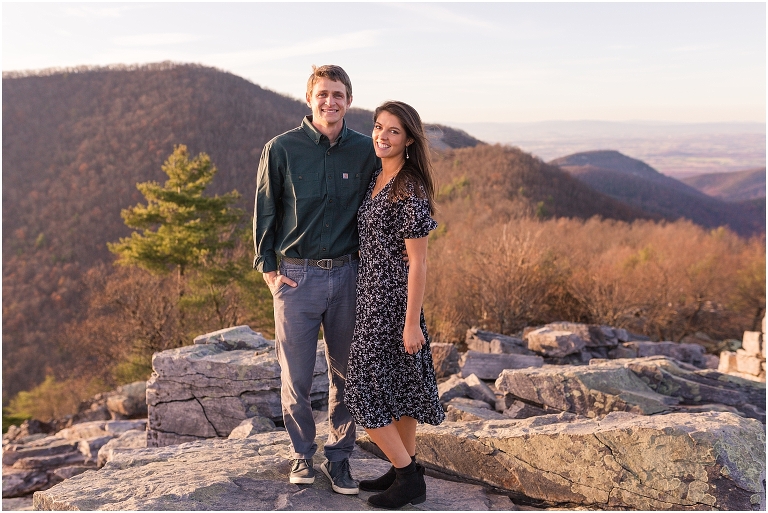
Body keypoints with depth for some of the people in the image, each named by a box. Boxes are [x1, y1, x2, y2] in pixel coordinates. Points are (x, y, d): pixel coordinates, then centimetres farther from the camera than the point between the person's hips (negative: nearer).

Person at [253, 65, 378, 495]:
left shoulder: (366, 151, 1)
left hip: (348, 274, 2)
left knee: (347, 372, 10)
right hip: (296, 276, -2)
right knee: (296, 375, 4)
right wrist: (268, 266, -1)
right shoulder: (282, 149, -4)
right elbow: (264, 210, 3)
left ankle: (339, 457, 27)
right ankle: (303, 452, 27)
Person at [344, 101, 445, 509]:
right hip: (373, 296, 9)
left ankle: (409, 477, 12)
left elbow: (417, 262, -18)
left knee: (366, 390, -2)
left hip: (391, 302, -9)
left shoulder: (410, 190, -18)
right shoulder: (378, 179, 9)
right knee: (399, 384, 16)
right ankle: (407, 469, 28)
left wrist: (412, 322, -18)